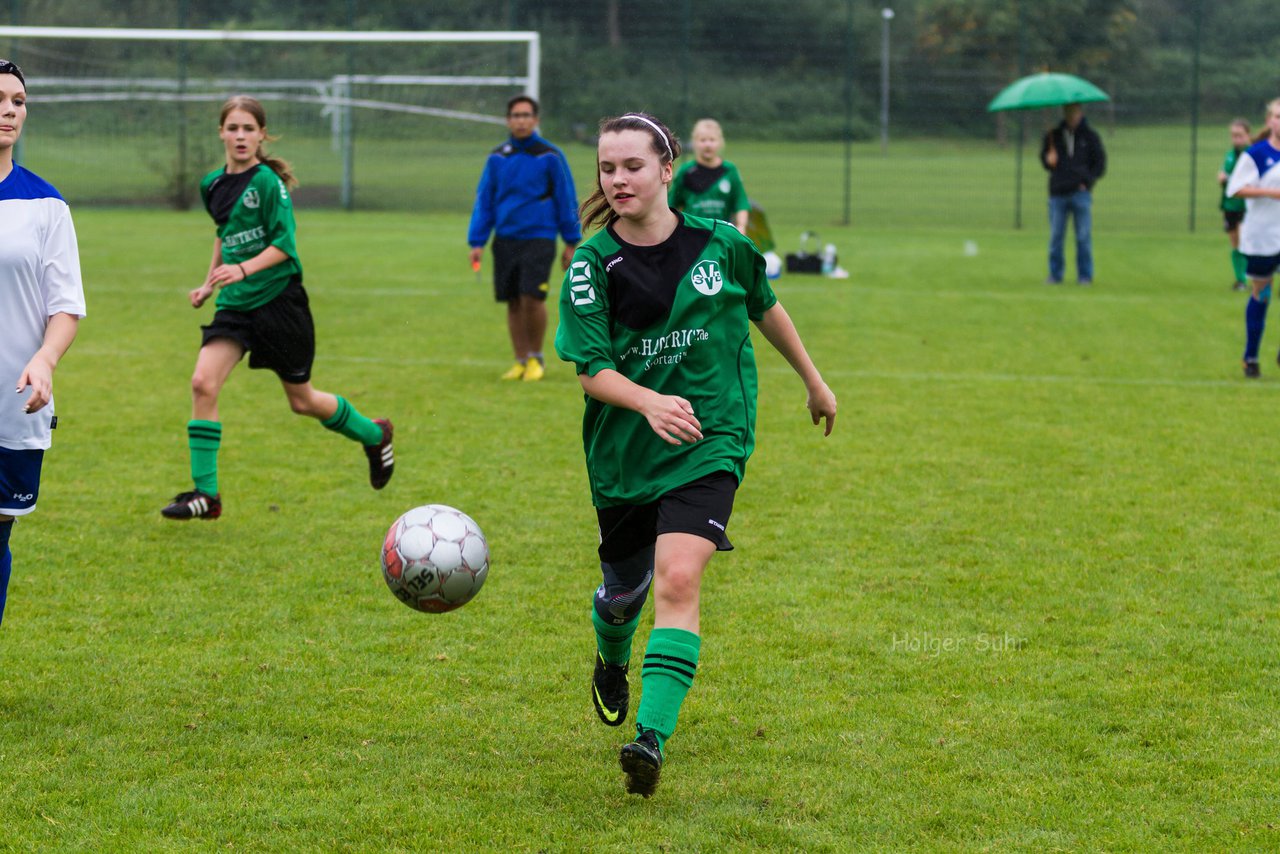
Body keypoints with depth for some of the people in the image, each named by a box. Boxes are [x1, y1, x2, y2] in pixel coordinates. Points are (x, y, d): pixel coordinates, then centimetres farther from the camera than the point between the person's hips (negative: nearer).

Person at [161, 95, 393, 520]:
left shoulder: (268, 182, -12)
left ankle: (373, 435, 37)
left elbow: (283, 244, -16)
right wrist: (209, 283, 19)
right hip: (235, 304, 5)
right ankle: (205, 494, -10)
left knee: (303, 401, 7)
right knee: (203, 383, -15)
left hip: (278, 298, -5)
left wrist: (243, 269, -28)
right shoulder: (213, 185, 8)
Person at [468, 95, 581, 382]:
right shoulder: (497, 158, 7)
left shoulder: (550, 156, -1)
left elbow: (566, 199, 4)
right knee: (513, 302, 5)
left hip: (539, 237, -4)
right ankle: (520, 362, 16)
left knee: (531, 298, -16)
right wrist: (477, 242, 6)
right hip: (505, 238, 4)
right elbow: (483, 201, 12)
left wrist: (571, 242, 4)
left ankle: (536, 358, 3)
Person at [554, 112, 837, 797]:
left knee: (677, 582, -20)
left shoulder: (719, 244, -5)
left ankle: (651, 740, -25)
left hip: (709, 443, -1)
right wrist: (649, 402, -34)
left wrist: (814, 382, 24)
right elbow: (591, 371, -15)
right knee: (624, 587, 17)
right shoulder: (593, 264, -9)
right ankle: (612, 665, 54)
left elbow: (765, 309, 14)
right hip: (622, 453, 1)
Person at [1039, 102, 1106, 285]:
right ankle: (1055, 274, 9)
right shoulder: (1054, 135, 11)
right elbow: (1044, 156, 18)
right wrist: (1048, 160, -6)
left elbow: (1100, 162, 10)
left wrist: (1087, 181, -4)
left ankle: (1085, 275, 3)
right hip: (1058, 194, 2)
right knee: (1056, 237, 1)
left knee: (1084, 237, -3)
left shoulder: (1090, 136, 7)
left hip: (1081, 193, -2)